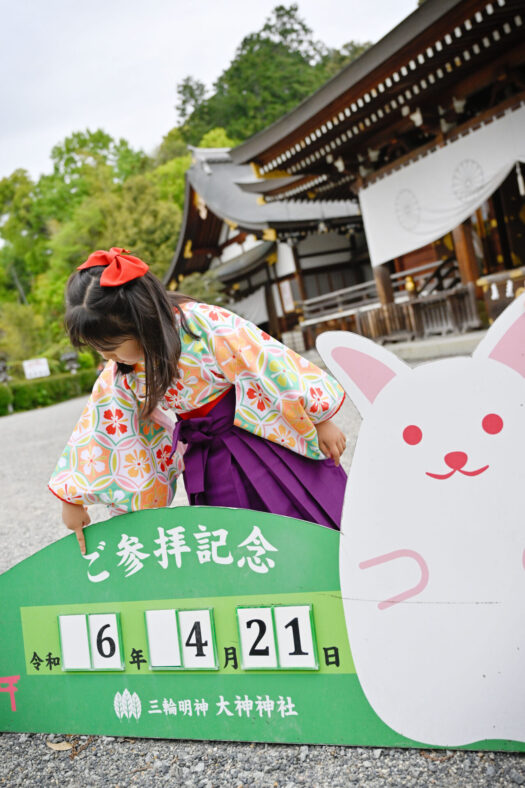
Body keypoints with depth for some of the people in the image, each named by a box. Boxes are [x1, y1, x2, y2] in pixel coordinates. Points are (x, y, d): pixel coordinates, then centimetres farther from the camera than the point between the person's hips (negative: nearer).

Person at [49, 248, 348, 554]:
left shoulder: (208, 326, -27)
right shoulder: (121, 373, -8)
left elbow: (276, 367, -21)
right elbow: (99, 426, 3)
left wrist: (320, 421, -13)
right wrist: (73, 497, 9)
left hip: (262, 435, -5)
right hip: (207, 455, 5)